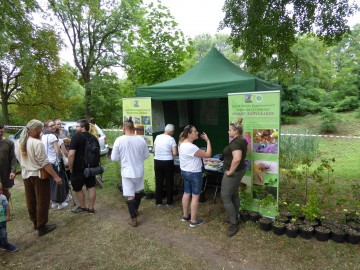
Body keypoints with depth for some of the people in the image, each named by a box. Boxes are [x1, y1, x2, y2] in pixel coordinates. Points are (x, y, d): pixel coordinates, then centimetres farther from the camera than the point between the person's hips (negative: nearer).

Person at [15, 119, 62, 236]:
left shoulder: (19, 142, 2)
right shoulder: (37, 143, -22)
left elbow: (19, 159, 14)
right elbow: (44, 163, -23)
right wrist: (56, 176, -20)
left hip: (26, 175, 8)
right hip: (38, 175, -8)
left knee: (31, 201, 17)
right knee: (42, 201, 3)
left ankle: (35, 223, 32)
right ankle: (41, 227, 10)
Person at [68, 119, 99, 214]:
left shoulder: (76, 137, -14)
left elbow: (71, 154, -22)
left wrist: (70, 168, -13)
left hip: (78, 168, -6)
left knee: (77, 188, 11)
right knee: (91, 187, 11)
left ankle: (83, 207, 24)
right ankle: (91, 208, 17)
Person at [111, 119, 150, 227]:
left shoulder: (119, 140, -14)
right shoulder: (141, 139, -7)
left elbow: (114, 158, -10)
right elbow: (147, 155, 3)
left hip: (127, 172, -3)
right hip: (139, 171, 3)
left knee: (130, 196, 5)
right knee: (138, 191, 24)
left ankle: (133, 219, 11)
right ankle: (136, 210, 43)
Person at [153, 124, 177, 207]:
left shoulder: (157, 137, 3)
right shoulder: (171, 139, -10)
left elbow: (154, 150, 13)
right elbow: (175, 153, -15)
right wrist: (169, 153, 6)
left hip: (157, 161, 4)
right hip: (168, 162, -4)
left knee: (158, 182, 12)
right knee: (169, 182, 10)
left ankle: (158, 202, 20)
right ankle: (169, 202, 18)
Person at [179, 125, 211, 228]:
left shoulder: (183, 143, 4)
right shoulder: (191, 147, -28)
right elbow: (208, 154, -24)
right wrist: (208, 140, -17)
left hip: (185, 172, 10)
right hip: (194, 174, -10)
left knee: (186, 193, 19)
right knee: (195, 196, 3)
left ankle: (185, 216, 33)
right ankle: (193, 221, 13)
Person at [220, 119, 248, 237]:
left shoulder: (235, 143, -24)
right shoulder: (242, 140, 7)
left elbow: (237, 158, -39)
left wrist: (230, 171, -27)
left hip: (233, 172, -10)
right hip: (239, 170, 10)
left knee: (226, 198, -2)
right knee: (234, 195, 20)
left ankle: (234, 224, 7)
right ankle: (235, 218, 33)